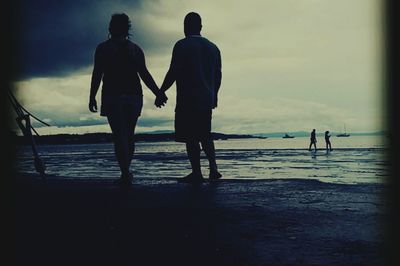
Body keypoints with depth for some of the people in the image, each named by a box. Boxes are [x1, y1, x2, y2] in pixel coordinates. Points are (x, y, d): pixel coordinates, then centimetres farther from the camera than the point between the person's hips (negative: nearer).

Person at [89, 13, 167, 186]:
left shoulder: (103, 48, 1)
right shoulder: (135, 49, 9)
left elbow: (97, 74, -5)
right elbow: (144, 74, 1)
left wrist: (92, 97, -2)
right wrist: (158, 94, 1)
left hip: (112, 96, -3)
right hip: (134, 96, 4)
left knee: (119, 136, -4)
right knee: (129, 135, 13)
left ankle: (125, 175, -11)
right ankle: (126, 171, 21)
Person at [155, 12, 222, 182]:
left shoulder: (182, 46, -8)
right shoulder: (213, 47, 12)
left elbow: (173, 72, -14)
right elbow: (218, 75, 14)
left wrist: (161, 92, -6)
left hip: (188, 100, -6)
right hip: (207, 100, 6)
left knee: (190, 138, 0)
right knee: (205, 135, 17)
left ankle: (196, 173, 2)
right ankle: (213, 169, 7)